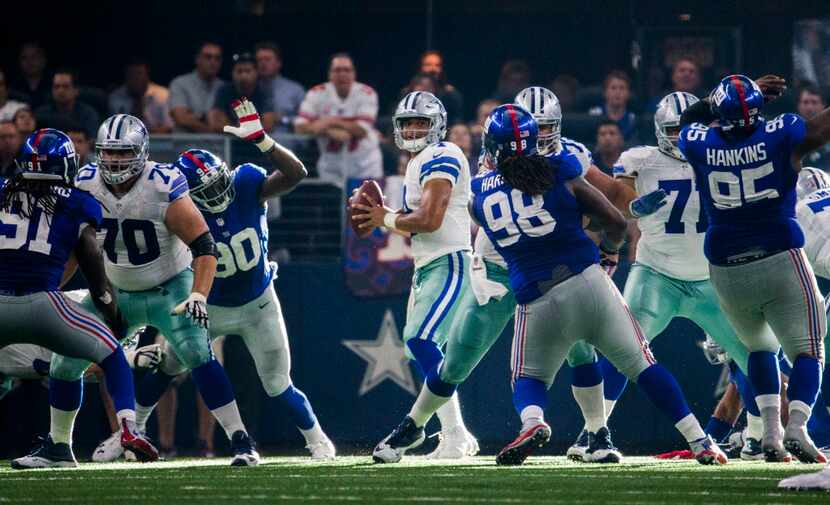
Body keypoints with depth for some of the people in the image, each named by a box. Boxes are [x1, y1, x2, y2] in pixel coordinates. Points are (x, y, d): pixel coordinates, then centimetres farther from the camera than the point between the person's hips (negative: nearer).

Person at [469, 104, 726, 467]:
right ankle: (699, 441, 8)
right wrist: (609, 247, 25)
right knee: (642, 366, 12)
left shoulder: (480, 195, 4)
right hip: (588, 283, 0)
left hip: (537, 303, 0)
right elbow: (615, 223, 3)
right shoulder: (560, 177, 0)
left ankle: (532, 422, -14)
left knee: (528, 378, 20)